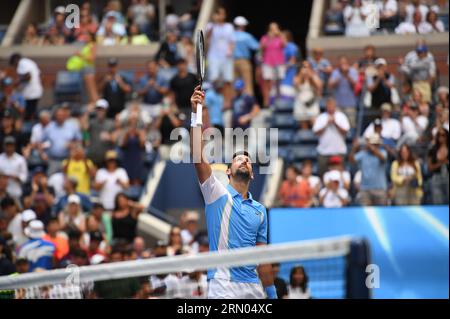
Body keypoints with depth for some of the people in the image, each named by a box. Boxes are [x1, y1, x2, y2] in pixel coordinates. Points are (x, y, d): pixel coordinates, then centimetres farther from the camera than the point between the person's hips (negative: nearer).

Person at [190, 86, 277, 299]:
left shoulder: (259, 210, 16)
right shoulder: (217, 194, 4)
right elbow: (198, 158, -9)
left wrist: (272, 293, 15)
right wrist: (196, 115, -14)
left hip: (254, 287, 5)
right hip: (224, 287, -5)